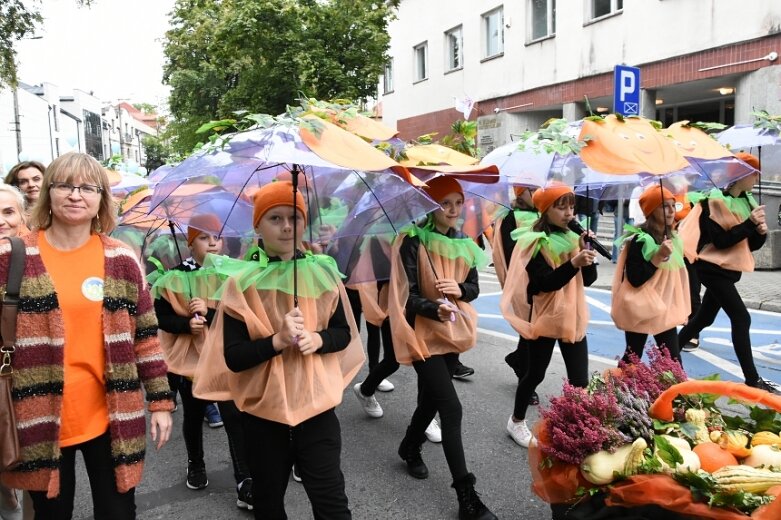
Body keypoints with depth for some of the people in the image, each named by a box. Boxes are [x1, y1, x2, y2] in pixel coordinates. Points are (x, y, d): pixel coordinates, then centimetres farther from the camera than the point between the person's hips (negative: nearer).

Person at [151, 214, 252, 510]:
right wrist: (187, 324, -22)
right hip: (190, 358, 2)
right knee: (193, 416, 19)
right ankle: (195, 465, 44)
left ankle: (245, 484, 2)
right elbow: (162, 317, -4)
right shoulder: (175, 278, -6)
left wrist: (210, 313, -26)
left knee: (234, 418, -6)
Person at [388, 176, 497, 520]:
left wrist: (459, 290, -14)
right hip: (424, 333, -6)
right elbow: (408, 296, -17)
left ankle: (410, 447, 47)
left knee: (431, 399, 18)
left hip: (453, 331, 6)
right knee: (451, 408, -9)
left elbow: (474, 288, 8)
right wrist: (436, 309, -35)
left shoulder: (465, 244, 5)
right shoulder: (413, 241, -14)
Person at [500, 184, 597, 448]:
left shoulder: (574, 238, 6)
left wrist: (588, 254, -12)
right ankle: (516, 421, 31)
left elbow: (588, 279, 4)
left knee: (580, 379, 2)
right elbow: (545, 283, -22)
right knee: (536, 374, 10)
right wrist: (574, 263, -33)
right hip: (544, 318, -5)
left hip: (573, 317, 5)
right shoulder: (535, 242, -13)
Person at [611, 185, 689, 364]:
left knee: (674, 360, 7)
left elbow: (676, 275, 15)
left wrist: (681, 309, 16)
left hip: (665, 309, 6)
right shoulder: (640, 240, -18)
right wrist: (658, 257, -28)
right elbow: (635, 279, -23)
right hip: (640, 310, -6)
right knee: (632, 358, 7)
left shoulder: (673, 239, 5)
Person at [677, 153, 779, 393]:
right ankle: (752, 380, -3)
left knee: (704, 317, 16)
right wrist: (750, 223, -23)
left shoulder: (746, 201, 10)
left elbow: (751, 244, 9)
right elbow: (721, 240, -21)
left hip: (729, 269, 9)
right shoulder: (715, 200, -14)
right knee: (741, 319, -10)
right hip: (714, 268, -9)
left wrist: (760, 231, -11)